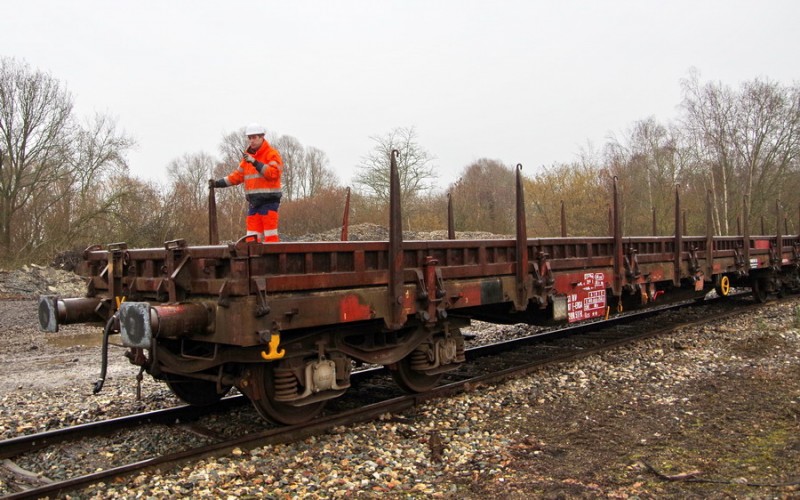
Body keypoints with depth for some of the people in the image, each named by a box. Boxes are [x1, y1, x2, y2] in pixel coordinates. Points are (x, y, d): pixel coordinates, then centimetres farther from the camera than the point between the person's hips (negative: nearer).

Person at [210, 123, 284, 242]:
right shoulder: (247, 156, 19)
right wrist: (218, 183, 13)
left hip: (269, 200, -7)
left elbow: (274, 173, -20)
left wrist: (255, 162, -24)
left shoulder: (272, 154, -5)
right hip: (253, 202, 7)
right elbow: (237, 176, 22)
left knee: (270, 236, -9)